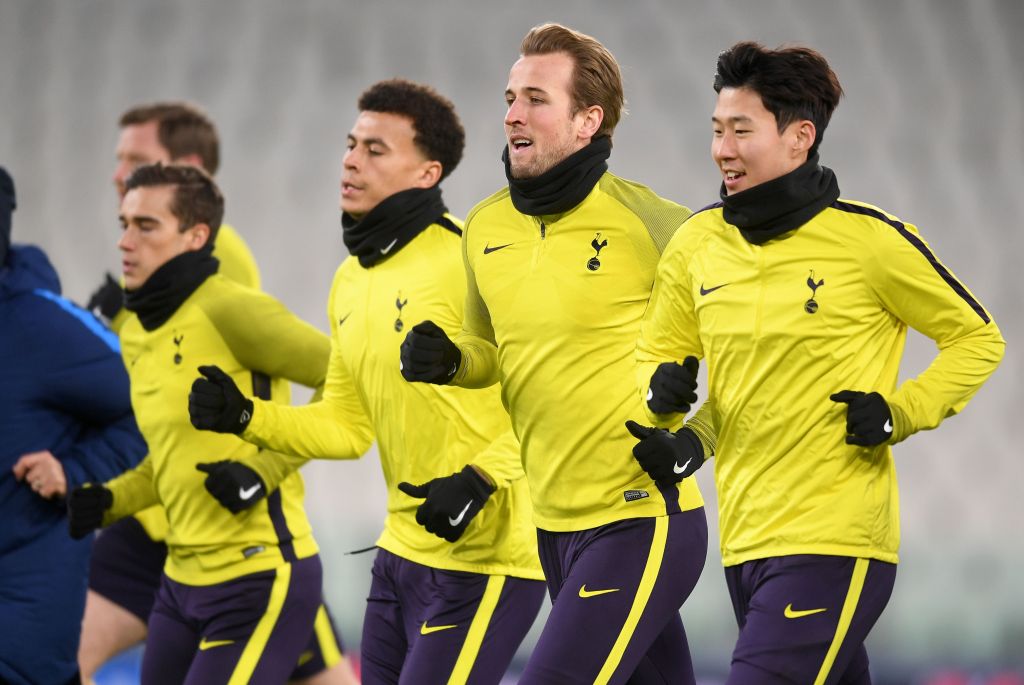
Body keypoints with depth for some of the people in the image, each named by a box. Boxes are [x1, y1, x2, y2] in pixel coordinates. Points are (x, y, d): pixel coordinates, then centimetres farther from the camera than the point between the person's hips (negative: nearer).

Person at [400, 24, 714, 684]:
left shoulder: (648, 222, -13)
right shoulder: (485, 229, 6)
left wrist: (696, 440, -16)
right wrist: (449, 362, 1)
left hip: (643, 520, -7)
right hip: (554, 525, 7)